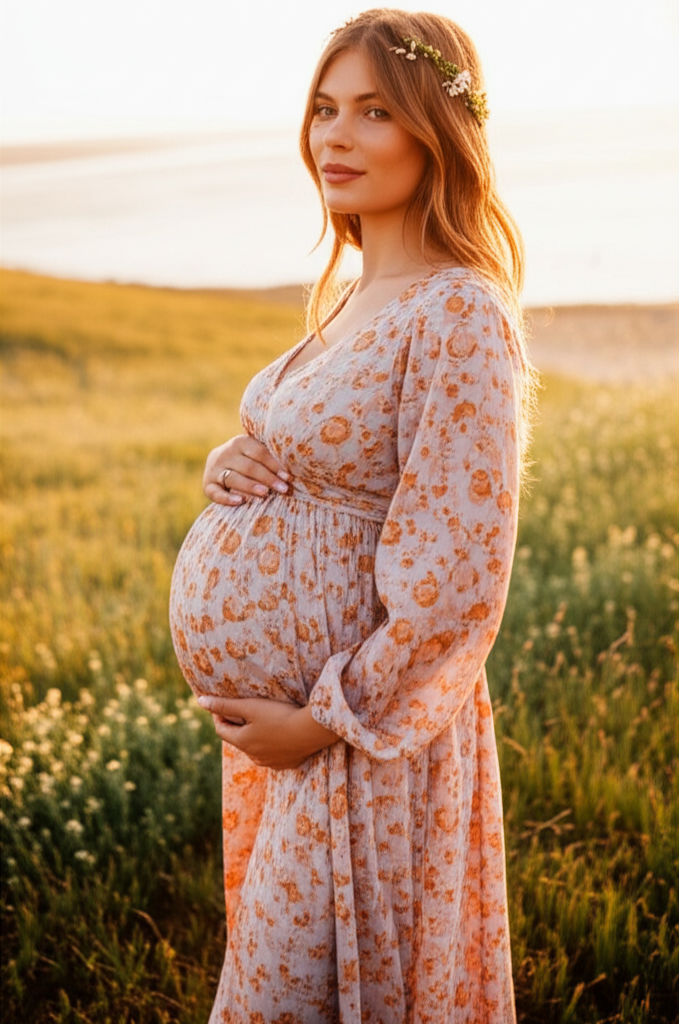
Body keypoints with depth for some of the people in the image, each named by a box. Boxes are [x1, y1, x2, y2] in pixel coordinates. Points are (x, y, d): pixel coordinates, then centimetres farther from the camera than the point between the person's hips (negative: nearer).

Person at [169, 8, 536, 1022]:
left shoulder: (457, 316, -20)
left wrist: (328, 720, -17)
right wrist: (239, 464, -2)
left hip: (364, 722, -8)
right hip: (284, 703, 9)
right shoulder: (357, 294, 8)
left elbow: (456, 576, -23)